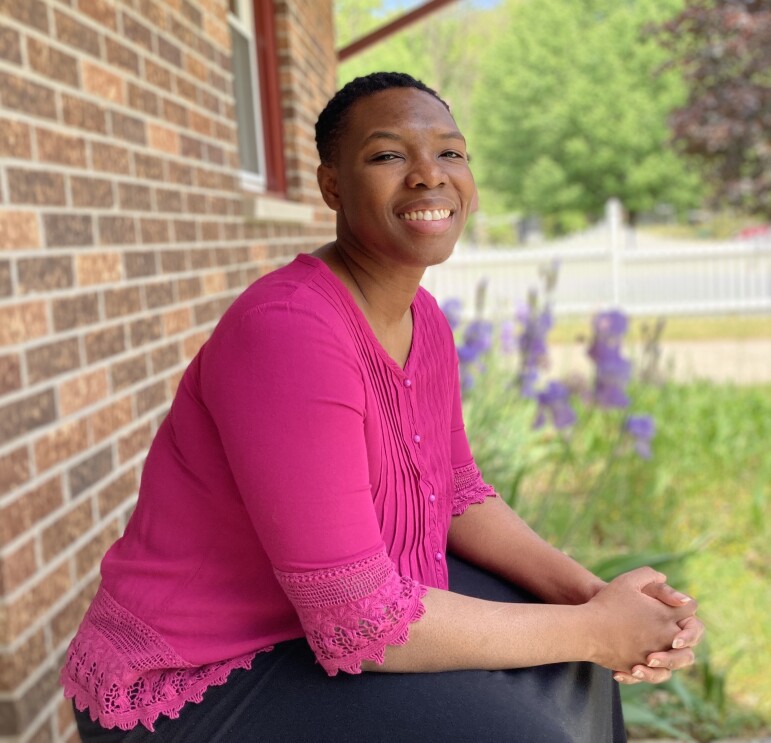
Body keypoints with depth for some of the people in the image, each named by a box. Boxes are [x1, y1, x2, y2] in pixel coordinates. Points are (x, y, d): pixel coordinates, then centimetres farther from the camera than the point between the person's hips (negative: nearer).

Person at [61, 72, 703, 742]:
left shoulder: (424, 319, -1)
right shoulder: (289, 333, -30)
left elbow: (456, 492, 6)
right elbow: (358, 623, -28)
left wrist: (585, 591, -10)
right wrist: (594, 630, -19)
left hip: (329, 615, 8)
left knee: (567, 671, 10)